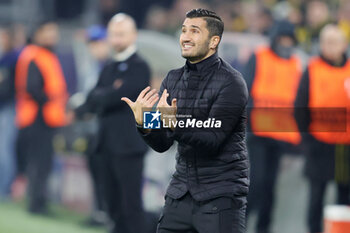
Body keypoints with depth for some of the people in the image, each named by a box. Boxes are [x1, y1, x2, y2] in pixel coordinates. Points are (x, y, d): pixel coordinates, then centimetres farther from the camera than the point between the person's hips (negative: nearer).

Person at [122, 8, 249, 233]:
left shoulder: (231, 82, -11)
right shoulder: (174, 79, 8)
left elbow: (212, 141, -20)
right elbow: (162, 144, 5)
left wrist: (175, 124, -35)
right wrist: (143, 123, -16)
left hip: (221, 195, -6)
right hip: (181, 193, 6)